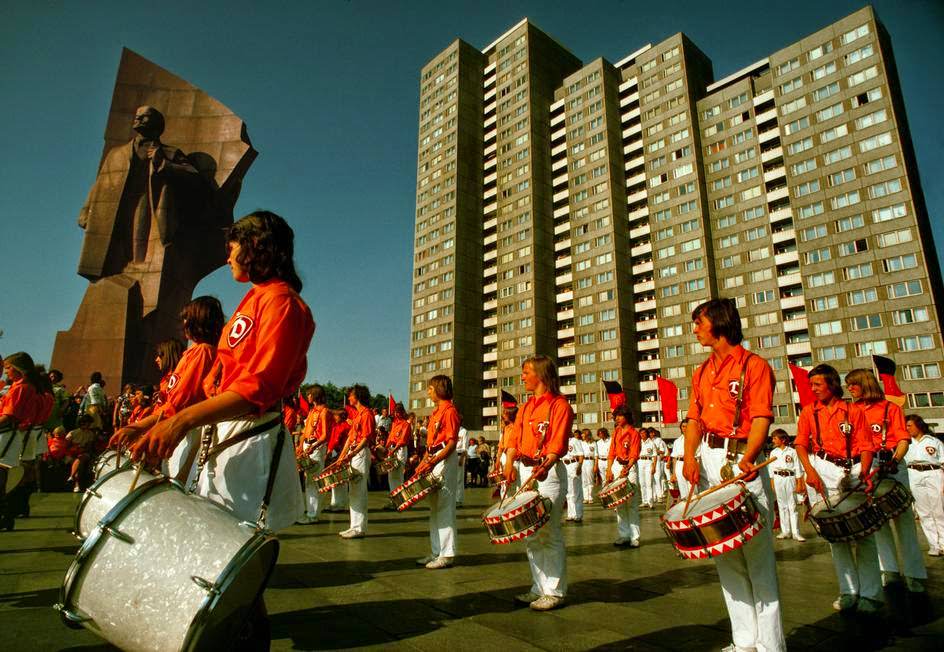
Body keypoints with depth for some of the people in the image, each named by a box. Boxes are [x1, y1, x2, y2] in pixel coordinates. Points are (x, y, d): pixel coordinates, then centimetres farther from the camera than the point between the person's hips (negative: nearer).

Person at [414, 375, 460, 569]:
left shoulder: (449, 411, -12)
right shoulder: (436, 412, 17)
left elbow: (452, 443, -18)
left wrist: (433, 462, -23)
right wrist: (424, 461, 11)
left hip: (445, 460, -10)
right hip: (433, 460, 10)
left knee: (444, 506, -5)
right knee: (434, 506, 13)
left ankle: (447, 554, 3)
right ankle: (436, 551, 22)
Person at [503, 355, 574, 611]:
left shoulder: (559, 405, -7)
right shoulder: (526, 407, 15)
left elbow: (558, 444, -16)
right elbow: (515, 439, 10)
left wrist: (544, 466, -32)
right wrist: (510, 463, -6)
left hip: (548, 472, -7)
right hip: (525, 471, 8)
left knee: (549, 533, -2)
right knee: (531, 533, 13)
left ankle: (554, 592, 12)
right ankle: (539, 588, 25)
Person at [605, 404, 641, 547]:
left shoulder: (634, 433, -5)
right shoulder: (616, 432, 11)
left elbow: (634, 455, -13)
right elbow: (611, 453, 11)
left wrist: (627, 468, -28)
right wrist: (609, 470, 1)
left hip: (630, 467, -5)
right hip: (616, 467, 5)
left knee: (632, 504, -6)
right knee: (619, 504, 6)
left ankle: (634, 537, -1)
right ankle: (623, 536, 12)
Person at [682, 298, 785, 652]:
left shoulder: (754, 365, -2)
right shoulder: (701, 372, 17)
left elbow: (761, 418, -12)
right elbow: (694, 419, 11)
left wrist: (747, 459, -27)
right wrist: (690, 457, -5)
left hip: (740, 460, -6)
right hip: (707, 461, 6)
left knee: (756, 551, -3)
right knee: (724, 553, 9)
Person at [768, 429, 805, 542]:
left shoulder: (792, 452, -1)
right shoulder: (773, 452, 10)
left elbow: (798, 468, 1)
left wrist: (798, 484, -2)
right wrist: (772, 484, 7)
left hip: (790, 478, -3)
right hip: (778, 479, 3)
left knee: (792, 506, -3)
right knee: (782, 506, 6)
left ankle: (796, 533, 0)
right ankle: (785, 531, 12)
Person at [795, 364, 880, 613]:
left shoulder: (854, 411, 4)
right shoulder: (809, 412, 8)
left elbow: (865, 446, -1)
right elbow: (801, 443, 4)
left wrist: (864, 473, -16)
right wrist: (809, 470, -11)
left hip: (853, 470, -1)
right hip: (823, 471, 1)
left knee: (863, 532, -3)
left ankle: (870, 593, 6)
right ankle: (849, 591, 12)